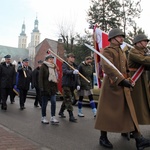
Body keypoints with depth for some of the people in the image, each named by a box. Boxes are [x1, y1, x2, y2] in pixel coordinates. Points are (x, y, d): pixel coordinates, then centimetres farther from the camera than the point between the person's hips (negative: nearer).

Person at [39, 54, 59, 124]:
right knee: (44, 103, 4)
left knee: (53, 102, -2)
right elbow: (40, 78, -11)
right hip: (45, 87, -5)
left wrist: (56, 80, 10)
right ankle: (43, 118, 16)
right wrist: (41, 87, -17)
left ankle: (53, 117, 4)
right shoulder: (43, 66, -5)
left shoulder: (54, 67, 15)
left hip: (53, 87, 6)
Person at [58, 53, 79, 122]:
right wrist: (73, 72, -44)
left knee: (66, 100, 16)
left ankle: (61, 112, 33)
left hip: (72, 85, 7)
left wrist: (77, 84, 11)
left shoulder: (75, 66, 17)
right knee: (68, 100, -10)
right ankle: (71, 116, -10)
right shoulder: (65, 65, -4)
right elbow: (65, 71, -26)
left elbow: (76, 76, 22)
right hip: (66, 85, -7)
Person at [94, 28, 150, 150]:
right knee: (107, 111, 2)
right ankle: (103, 137, 17)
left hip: (123, 86, 8)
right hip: (112, 85, -8)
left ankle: (139, 139, 3)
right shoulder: (107, 51, -8)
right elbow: (107, 67, -25)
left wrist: (127, 80, 21)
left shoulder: (122, 52, 19)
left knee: (130, 111, 3)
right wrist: (121, 79, -32)